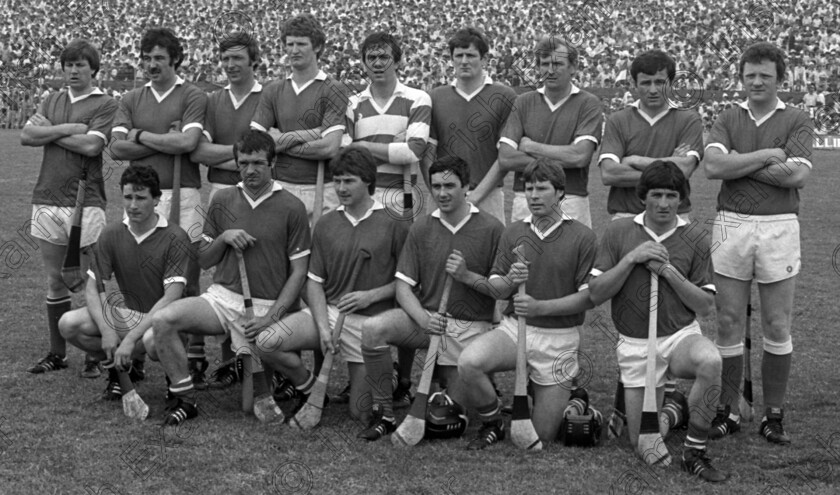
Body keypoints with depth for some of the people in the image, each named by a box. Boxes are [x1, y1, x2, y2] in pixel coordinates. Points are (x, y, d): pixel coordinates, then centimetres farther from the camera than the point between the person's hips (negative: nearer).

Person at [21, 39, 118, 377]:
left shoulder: (105, 104, 0)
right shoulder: (52, 101, 16)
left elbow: (91, 145, -14)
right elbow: (26, 135, 3)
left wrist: (49, 131, -3)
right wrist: (68, 128, -8)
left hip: (85, 202, -5)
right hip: (47, 200, 5)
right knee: (55, 282, 10)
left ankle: (96, 355, 7)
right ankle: (57, 353, 19)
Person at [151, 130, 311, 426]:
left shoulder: (291, 208, -2)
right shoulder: (223, 200, 9)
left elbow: (298, 272, -3)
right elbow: (204, 261, 15)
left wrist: (271, 318, -13)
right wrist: (224, 238, -6)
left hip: (269, 305, -4)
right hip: (223, 296, 4)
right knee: (163, 321, -20)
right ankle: (185, 401, -6)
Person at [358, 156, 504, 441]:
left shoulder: (491, 229, -4)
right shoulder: (421, 229, 4)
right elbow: (403, 286, 1)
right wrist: (423, 319, -15)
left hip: (472, 326, -2)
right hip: (427, 316, 2)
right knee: (372, 329, -27)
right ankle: (383, 415, -13)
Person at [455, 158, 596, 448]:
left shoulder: (582, 237, -7)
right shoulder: (514, 233, 5)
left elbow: (589, 296, -10)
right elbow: (498, 290, 3)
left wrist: (540, 307, -21)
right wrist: (510, 281, -21)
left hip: (558, 338, -2)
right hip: (514, 327, 3)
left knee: (542, 435, 2)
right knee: (469, 362, -30)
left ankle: (564, 393, 38)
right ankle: (493, 425, -2)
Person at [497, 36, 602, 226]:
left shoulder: (588, 103, 1)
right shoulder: (523, 102, 8)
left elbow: (580, 156, -12)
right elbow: (505, 159, -3)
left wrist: (531, 147, -3)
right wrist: (559, 162, -9)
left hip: (571, 203, -2)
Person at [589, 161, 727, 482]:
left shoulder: (694, 239, 0)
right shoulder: (618, 231, -1)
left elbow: (705, 305, -2)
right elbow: (595, 294, -5)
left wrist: (669, 271, -15)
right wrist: (631, 258, -17)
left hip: (681, 335, 0)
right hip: (636, 346, 0)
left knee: (710, 361, -37)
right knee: (642, 443, 0)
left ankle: (694, 452, -20)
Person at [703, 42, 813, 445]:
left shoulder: (797, 121, 4)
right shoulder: (728, 119, 10)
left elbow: (797, 174, -11)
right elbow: (713, 165, -8)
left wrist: (741, 162, -7)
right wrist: (766, 155, -9)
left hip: (779, 227, -1)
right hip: (731, 225, 1)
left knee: (777, 326, 3)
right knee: (728, 323, 4)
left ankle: (774, 414, 14)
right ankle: (728, 411, 14)